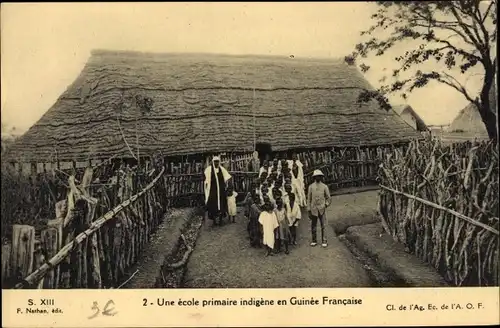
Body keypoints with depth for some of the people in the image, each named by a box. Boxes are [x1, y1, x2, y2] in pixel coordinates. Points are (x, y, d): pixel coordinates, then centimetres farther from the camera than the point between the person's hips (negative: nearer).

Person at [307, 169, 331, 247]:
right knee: (313, 226, 6)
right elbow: (309, 199, 6)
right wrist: (309, 210, 3)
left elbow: (328, 197, 12)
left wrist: (326, 205, -4)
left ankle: (324, 241, 6)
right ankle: (314, 240, 18)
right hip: (313, 209, 1)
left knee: (323, 226, -2)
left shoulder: (324, 186, 3)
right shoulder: (311, 186, 4)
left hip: (322, 209, -1)